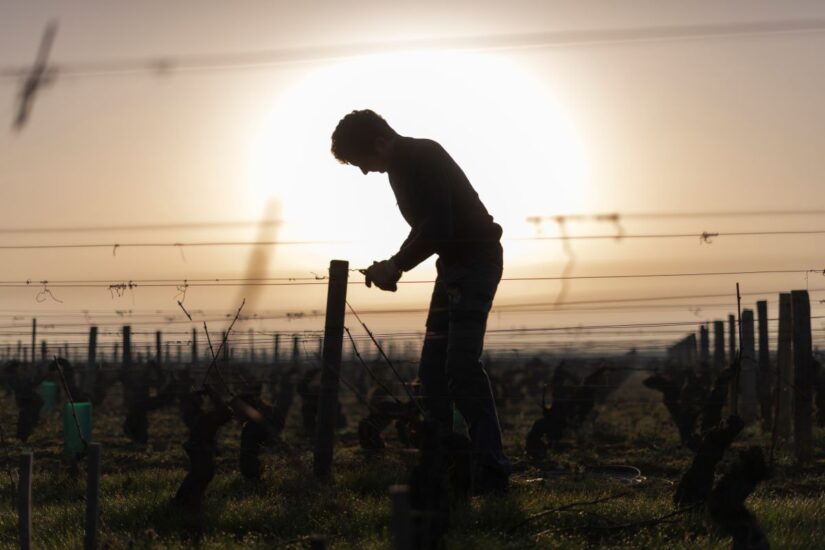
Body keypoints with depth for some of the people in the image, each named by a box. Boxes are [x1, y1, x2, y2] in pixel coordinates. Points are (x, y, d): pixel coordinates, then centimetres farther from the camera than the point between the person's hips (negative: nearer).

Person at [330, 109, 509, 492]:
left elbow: (439, 227, -27)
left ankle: (491, 470, -15)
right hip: (454, 265, 10)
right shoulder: (401, 167, 13)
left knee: (462, 365, -16)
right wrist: (394, 267, 8)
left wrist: (395, 266, -18)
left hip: (475, 261, -10)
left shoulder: (423, 158, -18)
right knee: (433, 368, 9)